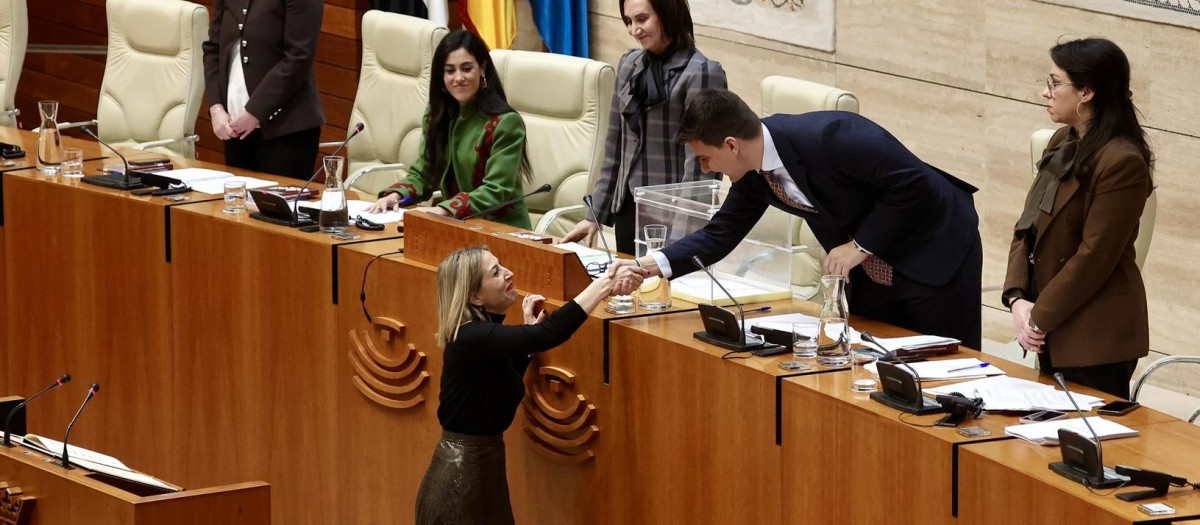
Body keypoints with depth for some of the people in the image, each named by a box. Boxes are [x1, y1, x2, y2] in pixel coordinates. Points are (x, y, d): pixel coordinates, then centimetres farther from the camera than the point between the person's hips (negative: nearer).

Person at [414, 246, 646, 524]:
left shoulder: (483, 331, 6)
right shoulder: (473, 338, -24)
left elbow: (505, 381, 21)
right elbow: (550, 334, -37)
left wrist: (530, 330, 9)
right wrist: (604, 284, -33)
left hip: (479, 463, 9)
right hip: (462, 477, -9)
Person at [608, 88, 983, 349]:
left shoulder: (826, 137, -32)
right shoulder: (754, 173, -6)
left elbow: (911, 182, -28)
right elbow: (721, 234, 4)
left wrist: (861, 246, -21)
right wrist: (649, 265, -8)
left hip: (935, 249, -8)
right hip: (871, 266, 8)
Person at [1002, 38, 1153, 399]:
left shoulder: (1122, 163, -18)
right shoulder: (1063, 144, 9)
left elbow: (1094, 258, -18)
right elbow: (1027, 227, 10)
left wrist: (1039, 319, -13)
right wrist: (1018, 299, -3)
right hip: (1055, 335, 8)